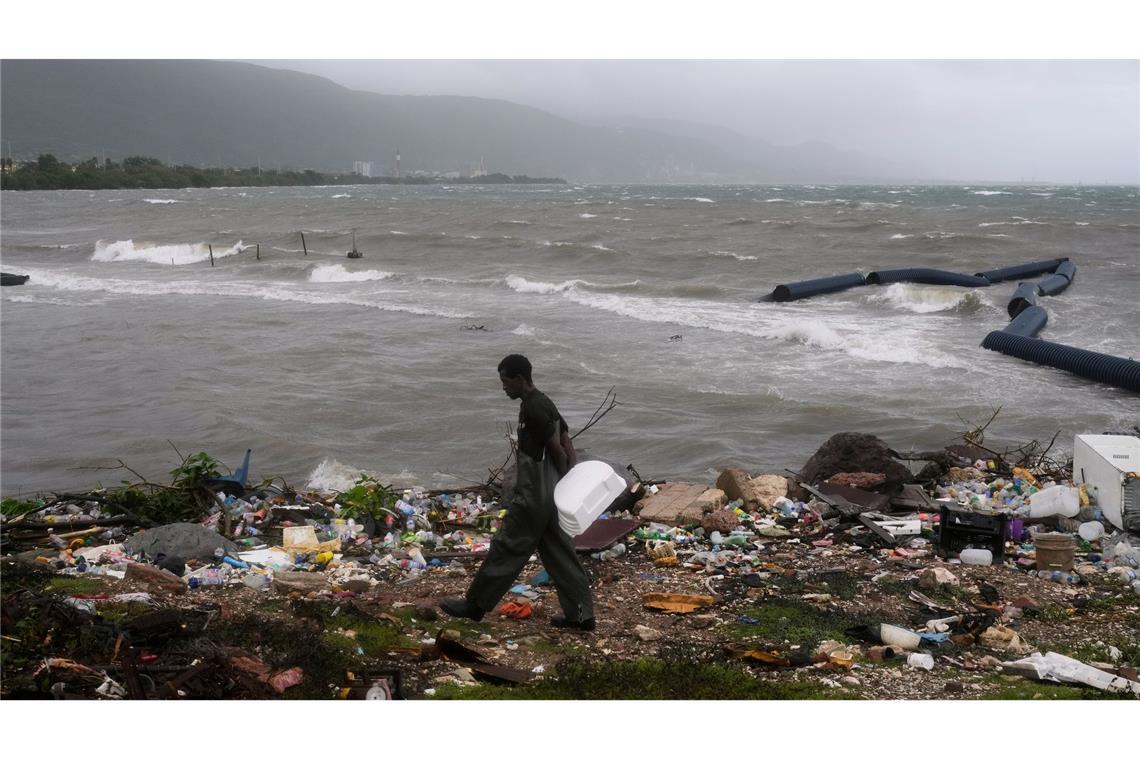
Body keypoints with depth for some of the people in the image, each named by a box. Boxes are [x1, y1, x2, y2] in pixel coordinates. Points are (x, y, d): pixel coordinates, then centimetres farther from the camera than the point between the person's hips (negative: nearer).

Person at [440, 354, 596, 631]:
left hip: (533, 496, -10)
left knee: (506, 548, 2)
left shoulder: (532, 409, -19)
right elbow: (568, 445, 11)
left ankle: (475, 605, 14)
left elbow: (558, 451, -19)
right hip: (550, 495, 10)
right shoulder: (544, 403, 11)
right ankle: (580, 614, 13)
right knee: (559, 554, 11)